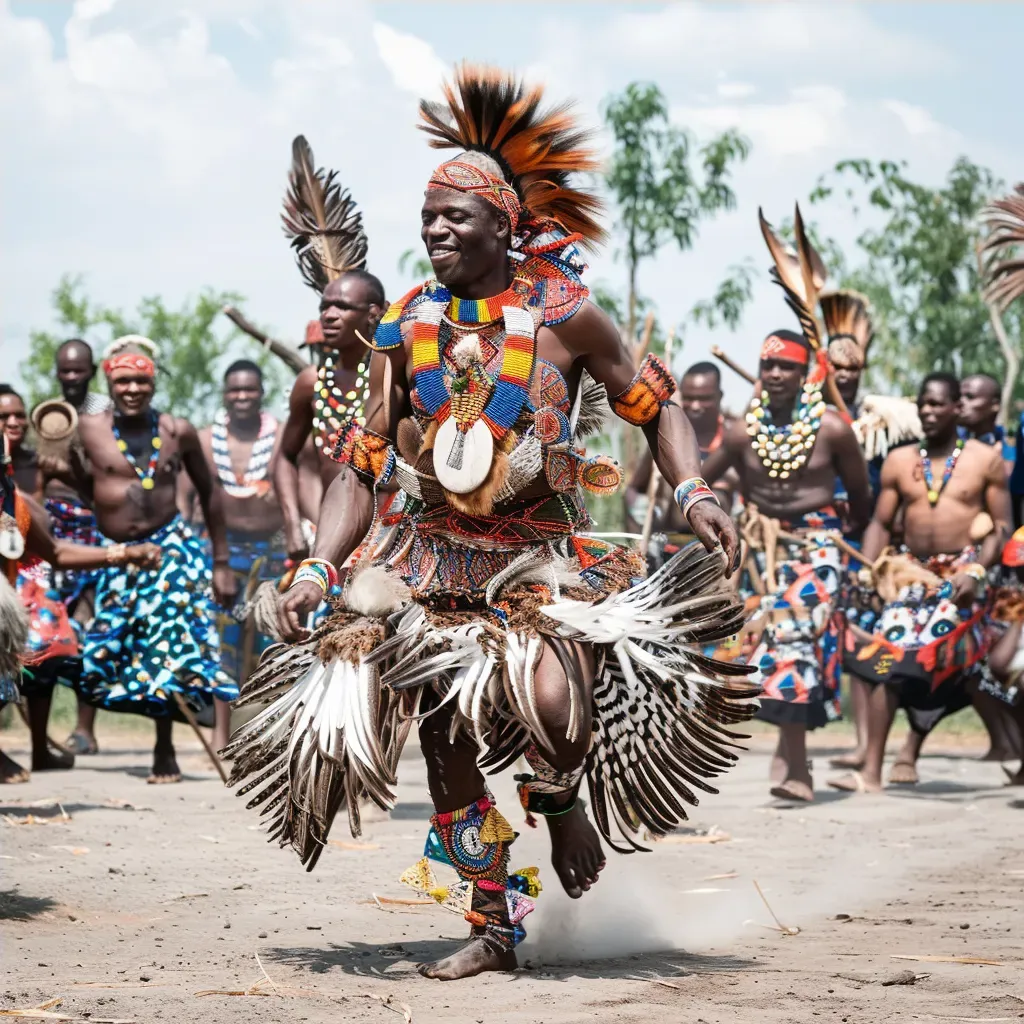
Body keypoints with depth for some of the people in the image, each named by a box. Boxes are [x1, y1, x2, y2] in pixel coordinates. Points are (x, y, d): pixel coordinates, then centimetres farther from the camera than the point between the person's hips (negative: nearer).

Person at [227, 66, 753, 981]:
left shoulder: (561, 315, -7)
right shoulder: (408, 327, 2)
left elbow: (655, 403, 5)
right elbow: (362, 462, 5)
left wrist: (694, 494, -11)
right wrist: (318, 570, -6)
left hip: (542, 552, -4)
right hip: (431, 553, 4)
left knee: (553, 698, -27)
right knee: (446, 739, -1)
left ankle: (560, 803, 10)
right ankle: (492, 924, 15)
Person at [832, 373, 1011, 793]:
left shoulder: (985, 460, 1)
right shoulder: (899, 462, 10)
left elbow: (1001, 525, -1)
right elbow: (880, 524, 12)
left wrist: (977, 572, -15)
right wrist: (868, 570, -4)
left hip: (962, 574, -3)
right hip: (913, 575, 3)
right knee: (887, 661, -8)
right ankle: (871, 770, -9)